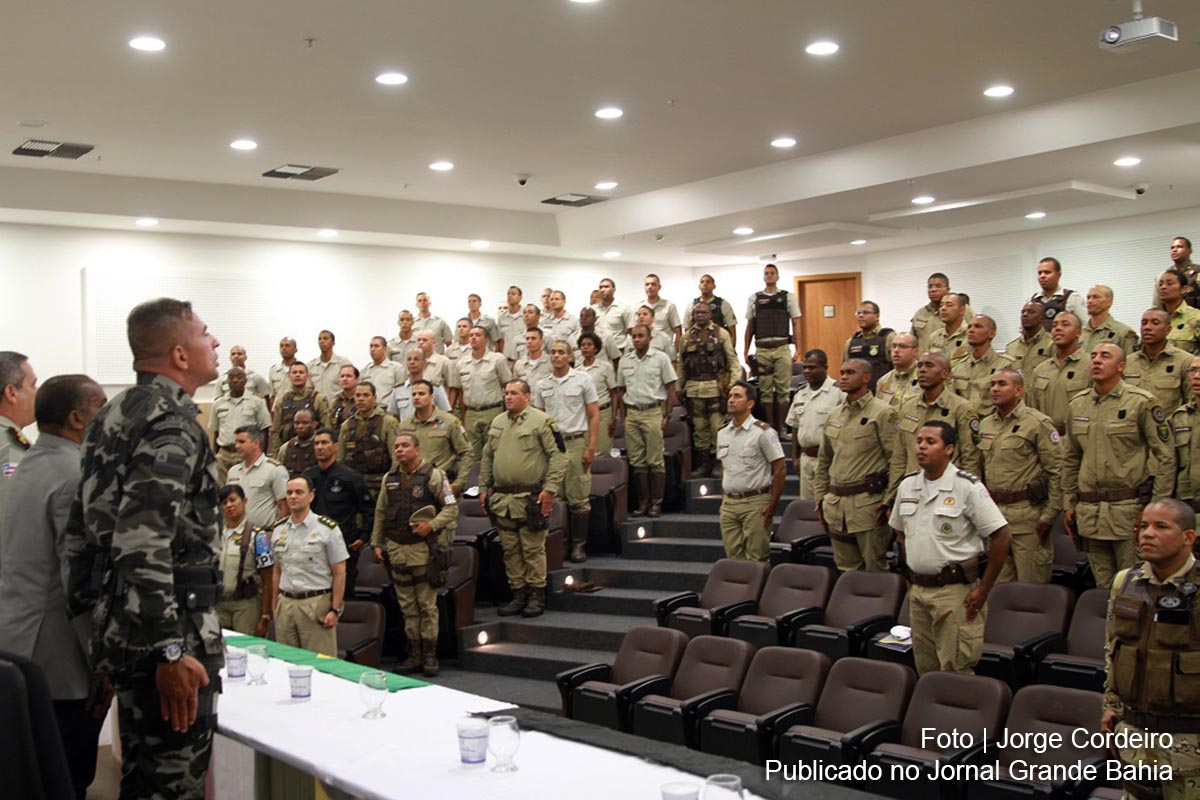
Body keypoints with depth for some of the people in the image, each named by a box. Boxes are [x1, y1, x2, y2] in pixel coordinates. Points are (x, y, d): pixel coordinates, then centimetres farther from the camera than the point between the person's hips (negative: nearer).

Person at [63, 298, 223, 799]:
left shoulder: (111, 416, 13)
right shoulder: (171, 423, -17)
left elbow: (79, 533, 16)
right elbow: (143, 545, -26)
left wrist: (92, 622, 21)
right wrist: (170, 651, -24)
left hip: (119, 626, 10)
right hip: (172, 631, -10)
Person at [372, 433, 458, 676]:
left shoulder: (434, 476, -4)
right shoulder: (389, 478, 11)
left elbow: (451, 507, -4)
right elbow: (380, 513, 16)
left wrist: (432, 525, -18)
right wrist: (377, 543, 12)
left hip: (424, 549, -5)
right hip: (396, 549, 5)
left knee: (427, 605, 0)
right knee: (407, 606, 10)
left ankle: (430, 654, 10)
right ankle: (414, 653, 19)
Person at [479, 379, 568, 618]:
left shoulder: (541, 421, -7)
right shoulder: (497, 423, 15)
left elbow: (558, 455, -11)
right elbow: (487, 458, 21)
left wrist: (549, 489, -16)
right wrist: (484, 488, 15)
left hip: (530, 498, -6)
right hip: (502, 498, 6)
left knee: (533, 549, 0)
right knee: (510, 550, 11)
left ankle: (537, 596, 10)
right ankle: (518, 595, 20)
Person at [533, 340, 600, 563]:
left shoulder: (583, 380, 2)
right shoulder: (541, 385, 12)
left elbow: (594, 415, 0)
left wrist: (591, 447, -8)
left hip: (576, 442, -3)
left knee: (578, 498, -1)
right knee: (553, 497, 3)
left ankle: (578, 544, 6)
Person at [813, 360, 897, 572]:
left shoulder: (883, 413, -5)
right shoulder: (834, 416, 16)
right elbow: (823, 461, 22)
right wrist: (820, 498, 17)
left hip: (868, 503, -6)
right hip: (835, 503, 7)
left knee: (875, 568, -1)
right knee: (846, 569, 13)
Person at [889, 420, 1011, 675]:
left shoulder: (967, 487, -11)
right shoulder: (907, 485, 8)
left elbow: (1001, 536, -13)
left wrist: (983, 589, -12)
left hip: (956, 592, -6)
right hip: (917, 591, 6)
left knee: (955, 673, -2)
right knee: (925, 671, 14)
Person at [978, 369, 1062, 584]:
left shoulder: (1038, 423, -7)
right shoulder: (985, 424, 13)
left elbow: (1056, 471, -9)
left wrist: (1049, 515, -13)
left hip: (1027, 513, -6)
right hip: (994, 513, 6)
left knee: (1032, 587, -1)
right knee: (998, 587, 12)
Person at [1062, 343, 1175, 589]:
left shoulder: (1142, 403, -6)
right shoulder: (1077, 405, 10)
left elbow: (1165, 457, -6)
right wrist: (1069, 505, 13)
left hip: (1130, 509, -5)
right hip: (1089, 512, 5)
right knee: (1103, 587, 12)